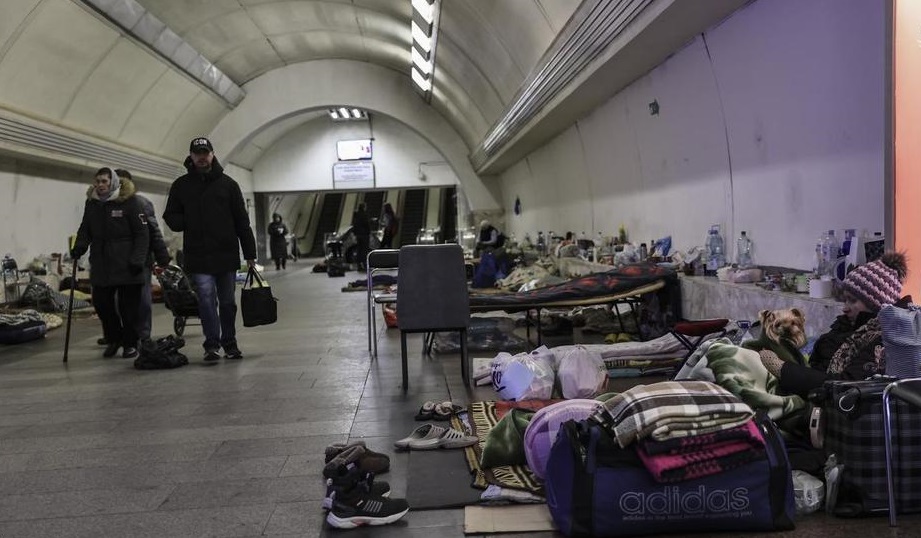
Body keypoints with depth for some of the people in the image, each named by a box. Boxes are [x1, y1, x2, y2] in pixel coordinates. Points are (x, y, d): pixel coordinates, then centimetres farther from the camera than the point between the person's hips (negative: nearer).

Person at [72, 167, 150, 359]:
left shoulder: (129, 201, -6)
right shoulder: (92, 203, 10)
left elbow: (142, 234, -7)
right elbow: (85, 230, 19)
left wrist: (137, 260, -14)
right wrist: (79, 246, 0)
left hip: (126, 265, -5)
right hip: (100, 265, 5)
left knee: (128, 306, 1)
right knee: (101, 303, 5)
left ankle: (130, 344, 16)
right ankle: (113, 340, 26)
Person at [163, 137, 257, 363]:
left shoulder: (227, 184, 6)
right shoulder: (181, 185, 8)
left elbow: (242, 221, 5)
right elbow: (171, 217, 13)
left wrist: (250, 253, 1)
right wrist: (187, 222, -9)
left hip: (227, 254, 1)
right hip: (198, 257, 0)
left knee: (227, 301, 9)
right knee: (206, 299, -8)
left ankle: (230, 344, 21)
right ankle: (212, 345, -2)